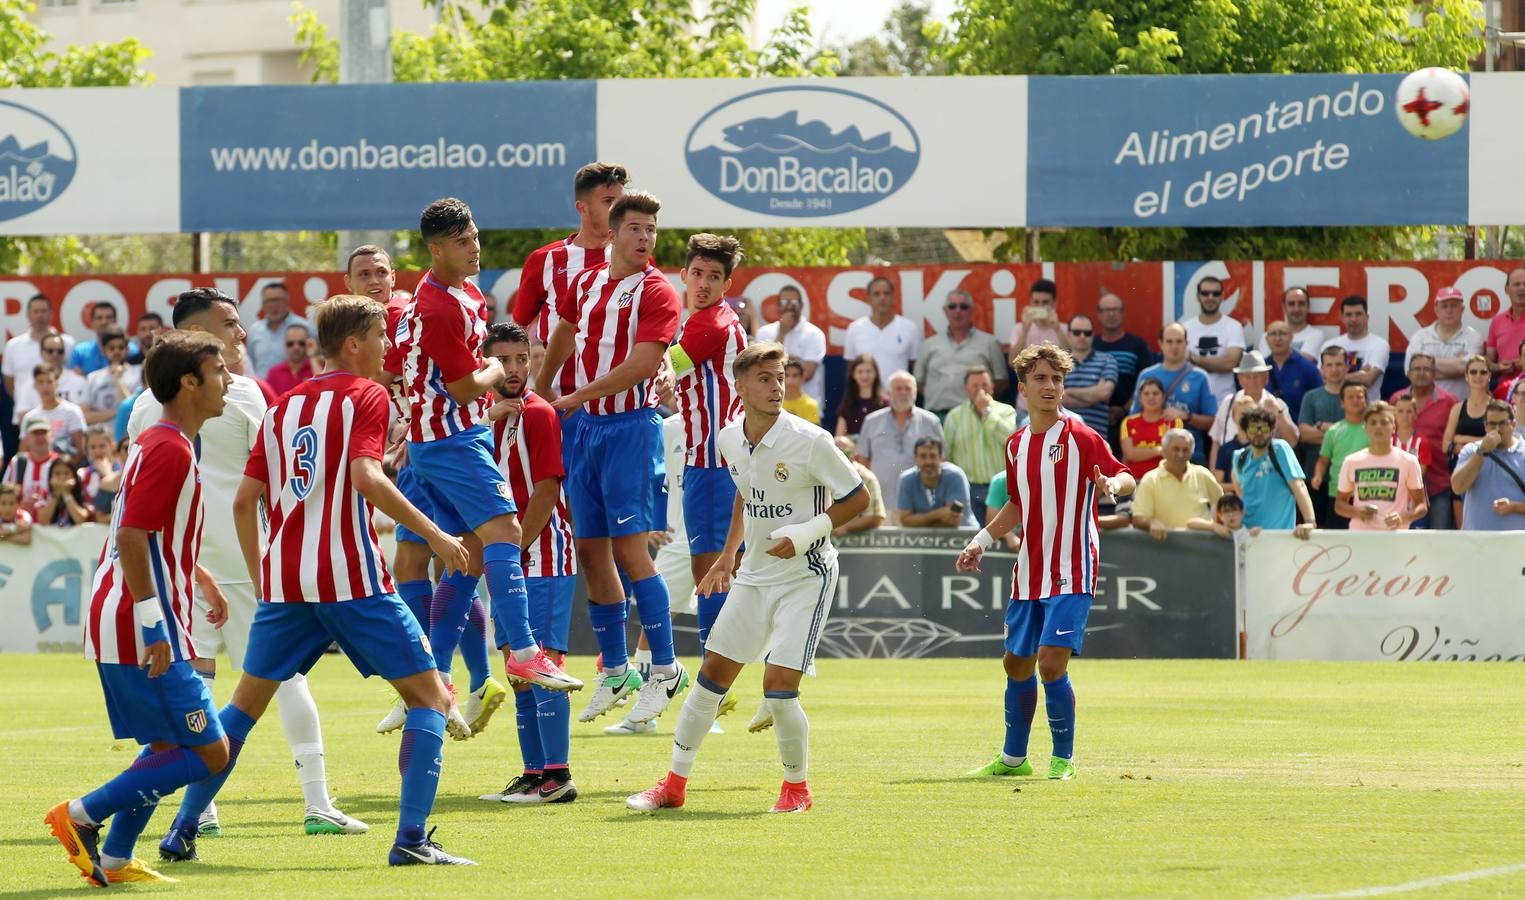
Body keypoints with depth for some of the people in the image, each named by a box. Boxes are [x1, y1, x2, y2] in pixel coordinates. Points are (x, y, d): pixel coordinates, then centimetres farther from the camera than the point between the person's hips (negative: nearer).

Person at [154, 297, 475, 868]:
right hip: (351, 577, -6)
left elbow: (245, 501, 15)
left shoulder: (283, 407, 16)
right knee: (429, 696, 2)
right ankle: (411, 838, -11)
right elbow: (366, 478, -19)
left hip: (284, 580, 6)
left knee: (247, 703, 19)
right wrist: (435, 536, -16)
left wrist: (260, 578, 25)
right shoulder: (365, 395, -3)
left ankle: (182, 831, 17)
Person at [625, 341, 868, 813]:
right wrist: (729, 554, 17)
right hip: (754, 575, 6)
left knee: (778, 688, -14)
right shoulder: (730, 439, 0)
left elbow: (858, 498, -11)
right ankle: (674, 784, 17)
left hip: (806, 576, -6)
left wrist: (808, 532, -21)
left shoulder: (809, 441, -18)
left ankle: (797, 786, 8)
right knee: (711, 675, 6)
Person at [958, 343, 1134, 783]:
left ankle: (1063, 758, -1)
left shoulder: (1080, 437, -8)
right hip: (1029, 573, 7)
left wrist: (1113, 485, -34)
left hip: (1071, 573, -7)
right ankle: (1013, 757, 26)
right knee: (1017, 663, 12)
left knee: (1051, 661, -15)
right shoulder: (1017, 445, 11)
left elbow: (1125, 477, -12)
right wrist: (981, 542, 17)